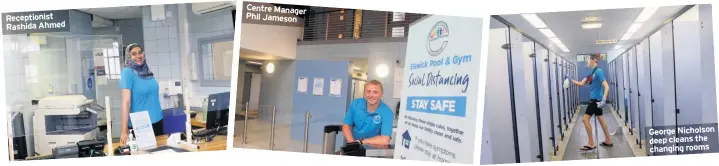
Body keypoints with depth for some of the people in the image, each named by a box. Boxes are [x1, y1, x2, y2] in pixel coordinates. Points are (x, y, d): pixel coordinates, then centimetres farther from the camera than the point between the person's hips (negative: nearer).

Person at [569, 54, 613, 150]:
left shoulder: (598, 71, -17)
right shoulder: (590, 72, 10)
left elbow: (606, 86, -22)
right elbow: (581, 84, 13)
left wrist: (604, 100, -30)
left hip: (596, 99, -9)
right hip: (594, 99, 9)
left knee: (585, 119, -7)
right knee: (600, 119, 15)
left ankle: (591, 144, 0)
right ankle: (608, 141, 25)